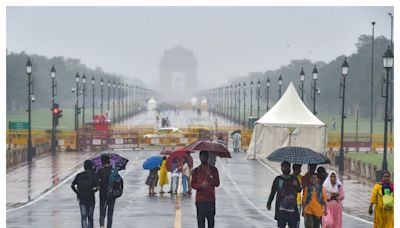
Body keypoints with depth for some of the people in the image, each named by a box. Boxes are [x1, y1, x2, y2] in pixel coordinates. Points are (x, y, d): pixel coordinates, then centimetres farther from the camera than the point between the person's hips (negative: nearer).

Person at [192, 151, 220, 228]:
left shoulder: (213, 170, 7)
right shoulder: (196, 171, 6)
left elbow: (217, 183, 3)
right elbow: (193, 184, 4)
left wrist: (210, 177, -14)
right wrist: (201, 185, -15)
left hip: (211, 199, 1)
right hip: (200, 200, -1)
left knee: (211, 220, 0)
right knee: (201, 221, -4)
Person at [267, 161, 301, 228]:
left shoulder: (294, 179, 10)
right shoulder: (278, 179, 3)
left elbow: (299, 190, 4)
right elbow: (273, 192, 6)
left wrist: (296, 185, -18)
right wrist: (269, 203, 0)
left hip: (292, 208, 2)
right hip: (281, 209, -2)